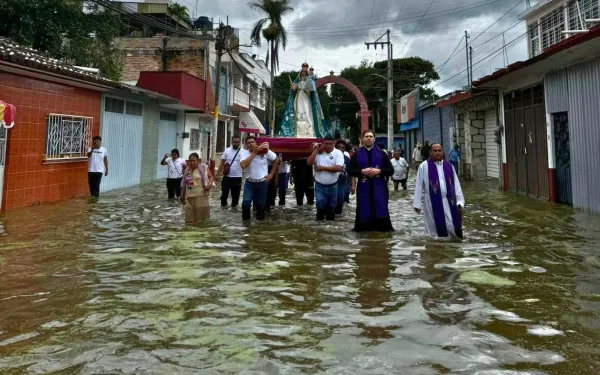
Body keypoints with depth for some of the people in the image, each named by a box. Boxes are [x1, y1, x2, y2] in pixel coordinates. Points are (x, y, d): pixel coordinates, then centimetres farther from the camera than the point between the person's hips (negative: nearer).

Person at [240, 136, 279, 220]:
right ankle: (245, 218, 13)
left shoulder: (265, 151, -6)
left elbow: (276, 160, 6)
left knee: (260, 204, 8)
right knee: (245, 203, -12)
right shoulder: (244, 153, -7)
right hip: (249, 182, 0)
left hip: (262, 183, 0)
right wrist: (254, 153, -21)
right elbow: (243, 165, -24)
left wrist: (271, 174, 2)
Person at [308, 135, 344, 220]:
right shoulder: (318, 152, 1)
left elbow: (339, 168, -19)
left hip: (332, 186, 0)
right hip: (319, 186, 0)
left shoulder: (338, 153, -6)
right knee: (321, 206, -12)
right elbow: (309, 163, -11)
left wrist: (322, 167, -16)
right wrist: (316, 150, -11)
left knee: (331, 208, 11)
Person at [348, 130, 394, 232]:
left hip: (379, 188, 0)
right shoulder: (357, 154, 6)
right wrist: (362, 171, -13)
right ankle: (364, 230, 14)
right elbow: (350, 171, 4)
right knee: (364, 211, 3)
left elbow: (391, 170, 4)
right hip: (364, 188, 1)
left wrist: (379, 171, -13)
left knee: (381, 211, -1)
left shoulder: (381, 154, 5)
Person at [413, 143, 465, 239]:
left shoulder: (449, 166, 7)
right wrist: (417, 203, -5)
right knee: (435, 228, 4)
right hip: (432, 202, -3)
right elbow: (419, 185, -2)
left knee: (452, 227, 1)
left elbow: (456, 185, 7)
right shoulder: (424, 166, -3)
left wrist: (459, 202, 1)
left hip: (449, 201, 3)